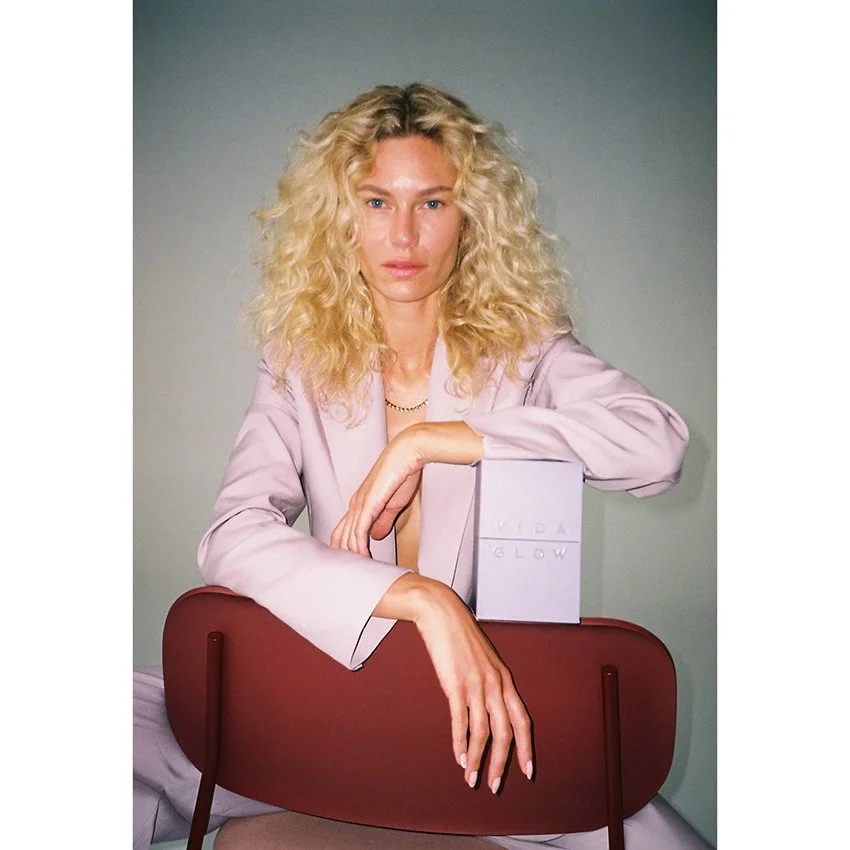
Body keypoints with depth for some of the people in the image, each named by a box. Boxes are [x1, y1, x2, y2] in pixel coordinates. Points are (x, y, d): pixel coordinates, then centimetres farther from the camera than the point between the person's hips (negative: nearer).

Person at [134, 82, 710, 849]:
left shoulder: (524, 347, -3)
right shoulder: (302, 361, -2)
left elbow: (659, 443, -22)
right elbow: (233, 536, -16)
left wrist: (425, 441, -23)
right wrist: (423, 599, -31)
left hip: (488, 706, 0)